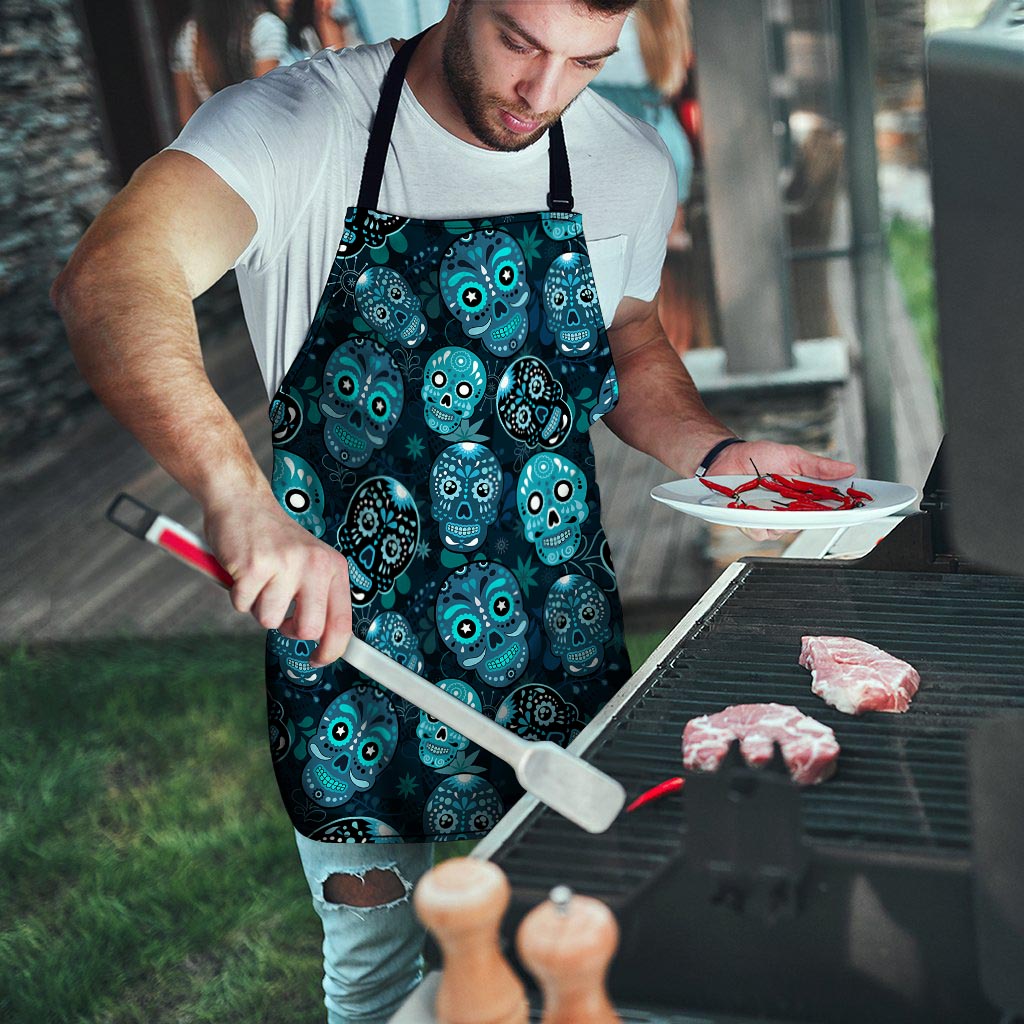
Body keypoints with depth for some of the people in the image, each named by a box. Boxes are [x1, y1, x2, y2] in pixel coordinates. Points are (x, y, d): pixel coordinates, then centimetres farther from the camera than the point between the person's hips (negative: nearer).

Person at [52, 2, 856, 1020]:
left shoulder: (630, 165, -2)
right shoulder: (297, 124, -17)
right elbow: (109, 280, -34)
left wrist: (716, 452, -4)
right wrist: (240, 495, -50)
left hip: (561, 651, 3)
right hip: (348, 639, -3)